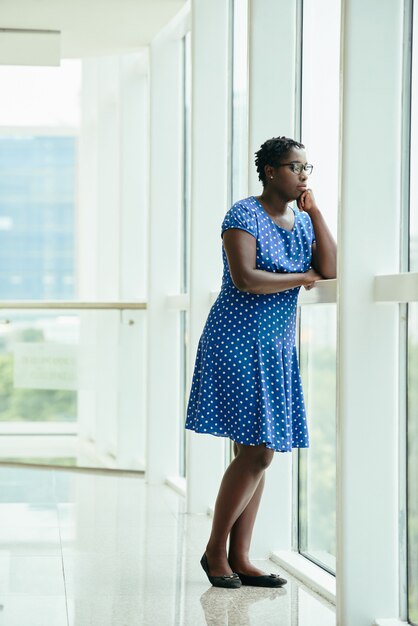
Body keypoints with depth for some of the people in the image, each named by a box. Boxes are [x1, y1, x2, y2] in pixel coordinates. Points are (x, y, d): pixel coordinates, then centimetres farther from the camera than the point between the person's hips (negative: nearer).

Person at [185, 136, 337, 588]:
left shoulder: (301, 221, 12)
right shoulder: (244, 215, -10)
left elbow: (331, 270, 0)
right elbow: (245, 278, -23)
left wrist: (314, 211, -3)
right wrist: (301, 278, -11)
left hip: (276, 348, 8)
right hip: (238, 343, -8)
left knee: (260, 455, 5)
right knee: (256, 451, -12)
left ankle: (239, 558, 10)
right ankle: (215, 549, 2)